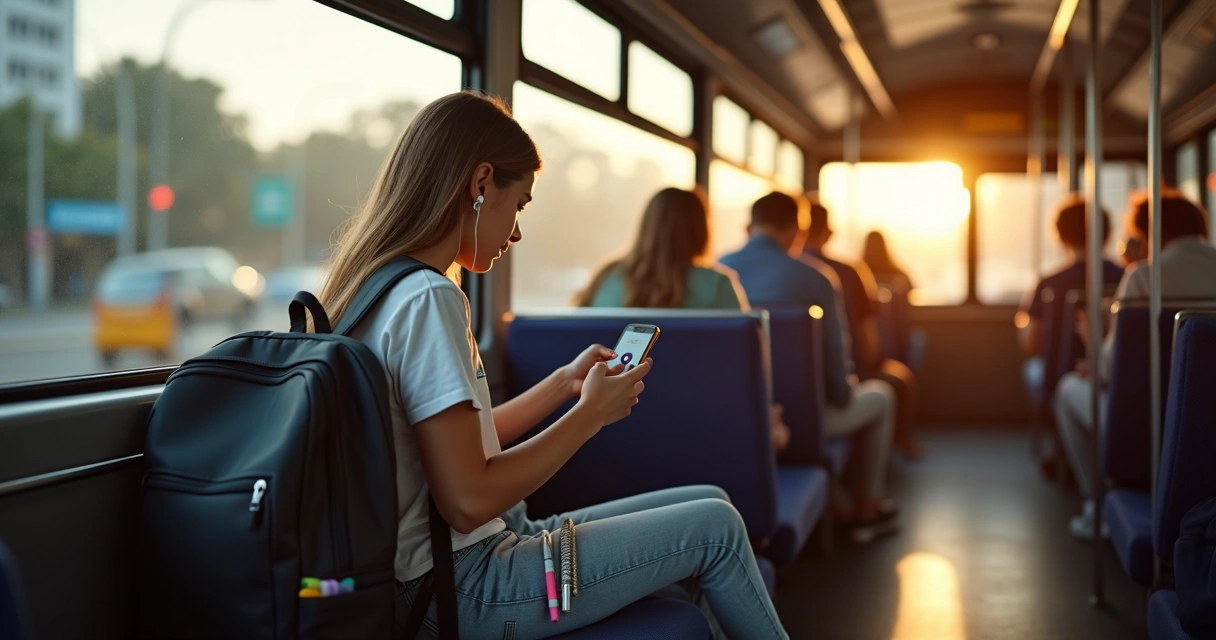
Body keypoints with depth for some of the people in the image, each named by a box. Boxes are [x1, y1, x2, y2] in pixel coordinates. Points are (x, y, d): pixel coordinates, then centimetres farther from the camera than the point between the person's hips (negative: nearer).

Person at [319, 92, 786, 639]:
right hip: (467, 589, -10)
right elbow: (469, 500, -24)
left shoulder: (380, 287, 9)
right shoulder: (429, 299, -21)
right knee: (715, 526, -2)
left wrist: (565, 382, 15)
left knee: (709, 505, 12)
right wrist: (591, 413, -13)